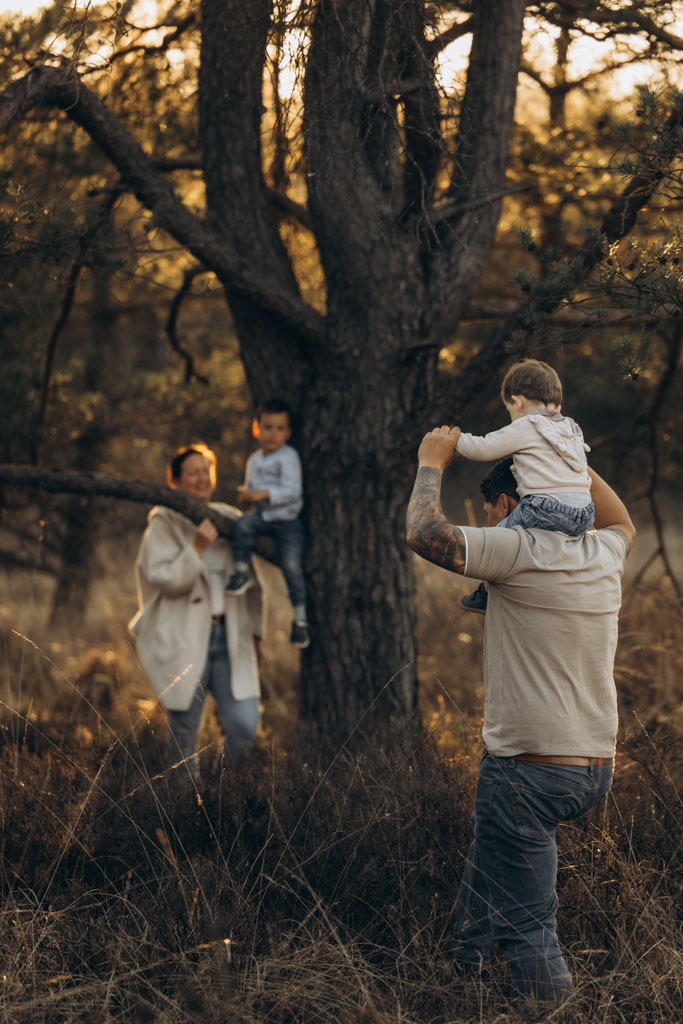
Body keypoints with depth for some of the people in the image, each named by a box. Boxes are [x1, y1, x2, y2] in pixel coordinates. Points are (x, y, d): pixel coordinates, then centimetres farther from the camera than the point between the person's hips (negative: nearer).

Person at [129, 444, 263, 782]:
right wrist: (197, 548, -22)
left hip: (228, 637, 4)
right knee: (184, 731, 0)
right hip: (183, 641, -4)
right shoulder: (165, 523, -2)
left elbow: (251, 583, 20)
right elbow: (163, 579, -12)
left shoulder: (230, 520, 12)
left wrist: (254, 634, 19)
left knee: (244, 725, -7)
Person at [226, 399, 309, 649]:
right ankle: (242, 571, -17)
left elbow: (292, 491, -16)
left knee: (292, 565, -15)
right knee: (243, 525, -31)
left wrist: (264, 494, -24)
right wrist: (245, 496, 1)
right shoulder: (254, 460, 12)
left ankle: (300, 617, -4)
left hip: (286, 519, -4)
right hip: (261, 515, 5)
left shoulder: (289, 457, -7)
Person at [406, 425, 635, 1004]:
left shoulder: (518, 552, -12)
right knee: (492, 826, 33)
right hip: (597, 769, 9)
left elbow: (426, 534, -20)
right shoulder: (604, 554, 10)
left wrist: (432, 463, -4)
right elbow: (623, 521, 35)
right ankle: (469, 952, 45)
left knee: (526, 925, -3)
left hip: (531, 770, -8)